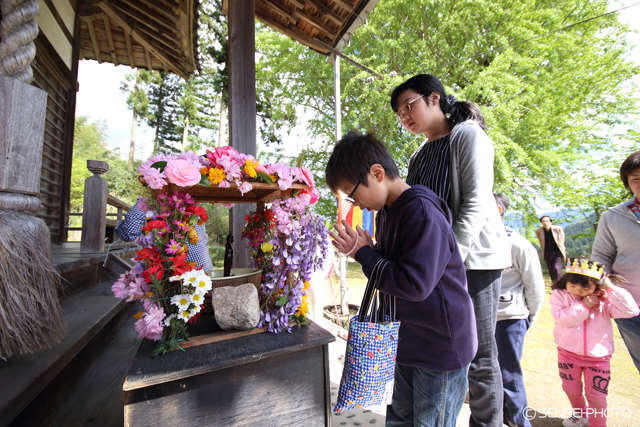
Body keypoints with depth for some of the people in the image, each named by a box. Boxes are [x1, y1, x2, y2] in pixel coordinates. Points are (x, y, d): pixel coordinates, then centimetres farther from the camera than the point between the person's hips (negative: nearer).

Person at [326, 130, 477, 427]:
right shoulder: (387, 211, 6)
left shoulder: (423, 212, -24)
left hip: (440, 347, -8)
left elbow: (415, 284, -29)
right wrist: (360, 251, -5)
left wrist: (364, 253, -19)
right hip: (408, 342, 9)